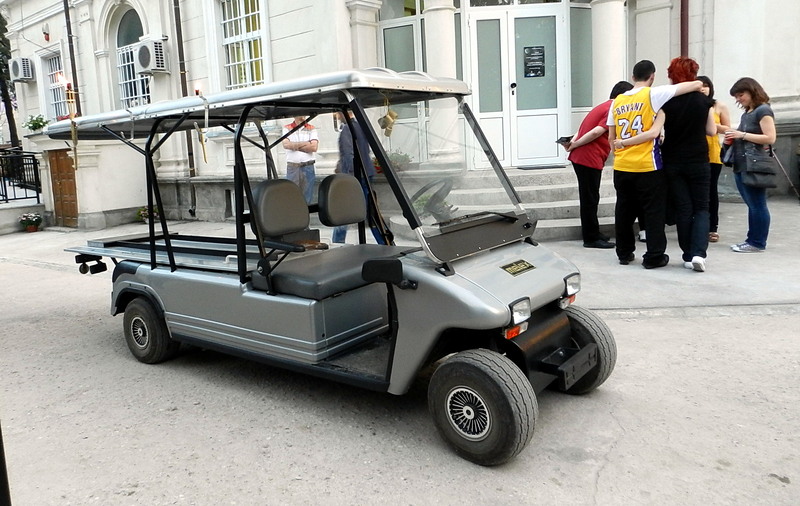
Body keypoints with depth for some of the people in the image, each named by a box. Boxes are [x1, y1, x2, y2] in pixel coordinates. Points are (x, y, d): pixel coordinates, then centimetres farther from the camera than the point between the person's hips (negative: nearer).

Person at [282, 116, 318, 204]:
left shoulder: (311, 128, 8)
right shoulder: (287, 128, 7)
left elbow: (314, 147, -5)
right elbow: (286, 144, -9)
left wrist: (294, 146, -5)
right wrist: (306, 143, -8)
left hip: (308, 167, 1)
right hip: (292, 167, -1)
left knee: (308, 197, 2)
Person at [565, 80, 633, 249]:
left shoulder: (604, 106, 20)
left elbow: (585, 128, 15)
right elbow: (597, 132, -21)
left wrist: (573, 143, 0)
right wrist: (575, 145, -13)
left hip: (581, 157, 10)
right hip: (589, 159, -10)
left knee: (590, 198, 16)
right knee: (590, 198, -2)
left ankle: (592, 233, 26)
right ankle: (591, 238, 5)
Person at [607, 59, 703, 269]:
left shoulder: (617, 101, 7)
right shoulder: (653, 94, -5)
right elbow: (697, 84, -4)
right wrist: (697, 85, 18)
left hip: (621, 166, 5)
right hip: (647, 167, -4)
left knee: (624, 211, 14)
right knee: (654, 212, 5)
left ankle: (624, 253, 23)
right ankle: (654, 257, 8)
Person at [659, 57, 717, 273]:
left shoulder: (666, 101, -7)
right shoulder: (703, 100, -3)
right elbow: (711, 130, 4)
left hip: (673, 163, 0)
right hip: (698, 162, 0)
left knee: (682, 209, 8)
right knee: (701, 208, 9)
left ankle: (688, 256, 12)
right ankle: (699, 252, -8)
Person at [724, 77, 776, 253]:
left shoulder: (763, 110, -7)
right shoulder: (746, 113, 18)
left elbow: (770, 138, -16)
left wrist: (742, 134, -17)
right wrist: (733, 138, 8)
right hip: (741, 166, 9)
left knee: (757, 205, -4)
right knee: (752, 206, 10)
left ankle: (757, 243, 0)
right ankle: (752, 240, 14)